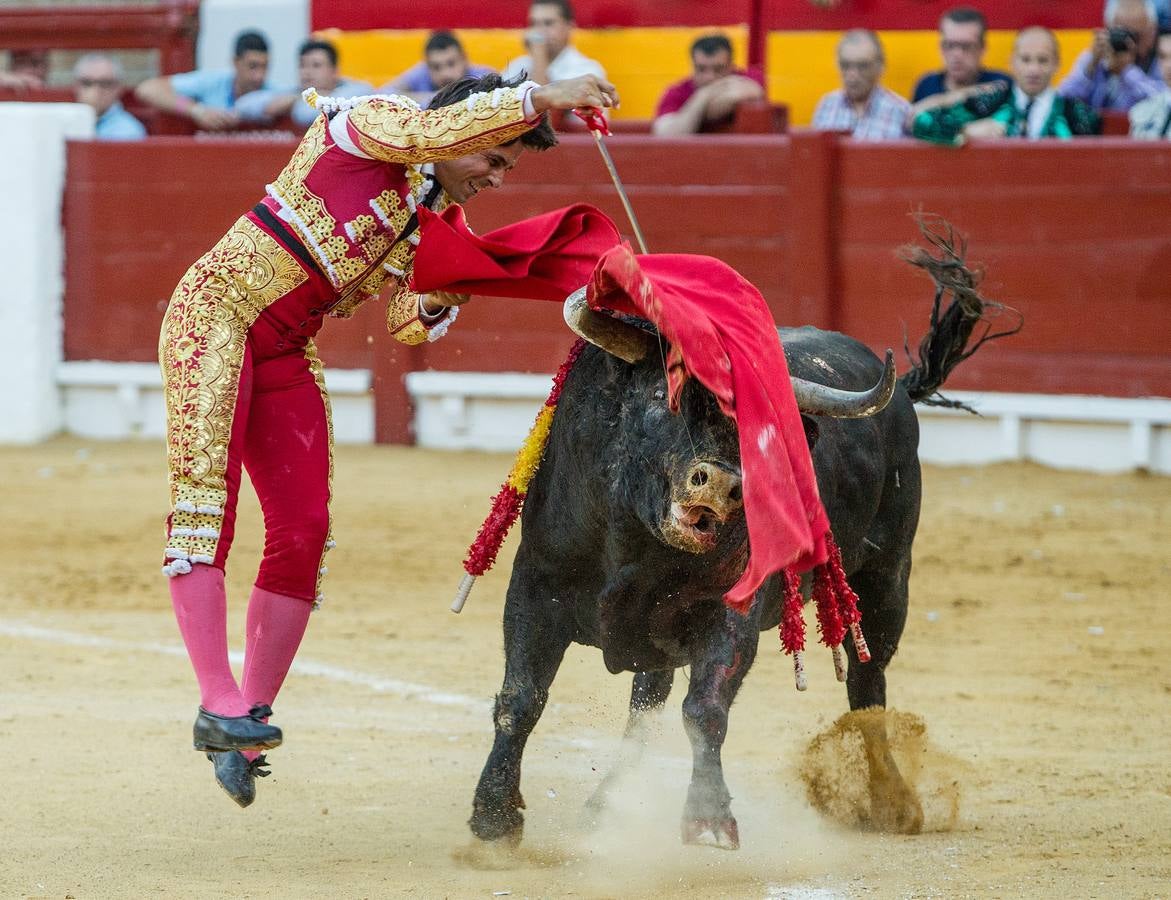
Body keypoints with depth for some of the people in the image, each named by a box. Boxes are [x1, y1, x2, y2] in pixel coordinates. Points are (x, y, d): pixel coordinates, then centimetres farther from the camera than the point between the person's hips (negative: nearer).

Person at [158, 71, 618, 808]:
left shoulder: (434, 215, 13)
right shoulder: (369, 123, -9)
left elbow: (411, 325, 13)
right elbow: (434, 131, -31)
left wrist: (444, 292, -8)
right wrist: (541, 99, -32)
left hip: (289, 355, 8)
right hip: (218, 311, -8)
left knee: (304, 531, 1)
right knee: (205, 498, -17)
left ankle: (249, 723, 10)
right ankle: (219, 705, -24)